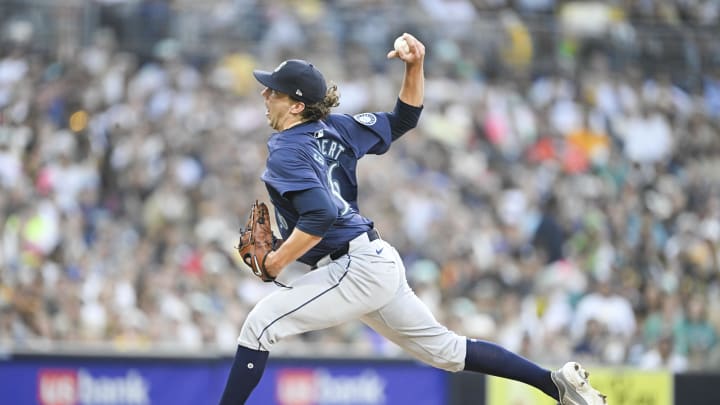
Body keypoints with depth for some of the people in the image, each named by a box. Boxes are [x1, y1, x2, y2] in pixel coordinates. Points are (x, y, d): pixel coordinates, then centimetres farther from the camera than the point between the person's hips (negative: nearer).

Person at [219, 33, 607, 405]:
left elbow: (322, 214, -27)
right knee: (444, 349, 17)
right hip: (379, 262, 10)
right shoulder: (333, 129, 12)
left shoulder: (286, 151, -14)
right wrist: (415, 66, 7)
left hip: (355, 268, -10)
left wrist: (278, 261, -17)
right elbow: (403, 119, 18)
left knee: (260, 323, -11)